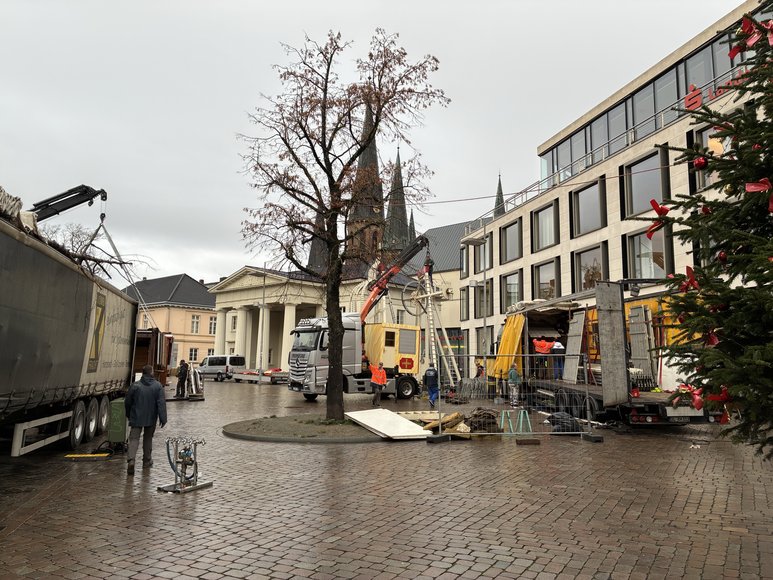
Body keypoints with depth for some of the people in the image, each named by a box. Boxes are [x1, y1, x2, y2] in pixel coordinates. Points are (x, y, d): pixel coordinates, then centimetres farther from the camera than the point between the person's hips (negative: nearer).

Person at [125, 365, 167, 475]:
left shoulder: (135, 386, -6)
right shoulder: (158, 386, -7)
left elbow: (127, 402, 3)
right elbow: (161, 403, -11)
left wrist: (129, 415, 19)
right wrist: (163, 418, -8)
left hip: (136, 418, -1)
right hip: (151, 418, 1)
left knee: (134, 438, 0)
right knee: (148, 438, 17)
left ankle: (131, 460, -19)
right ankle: (147, 460, 26)